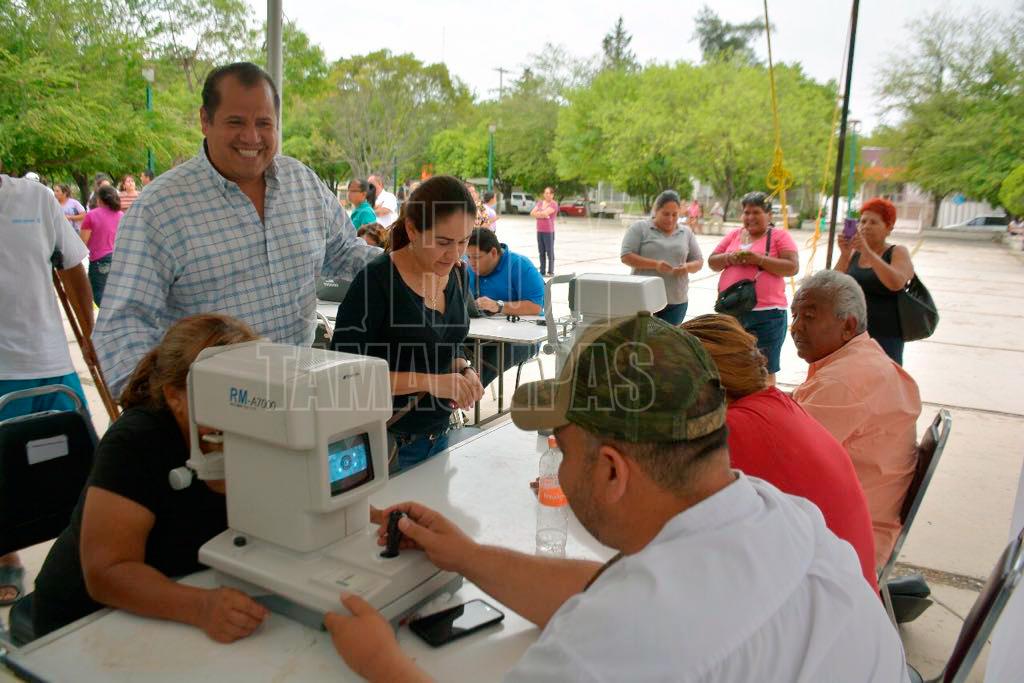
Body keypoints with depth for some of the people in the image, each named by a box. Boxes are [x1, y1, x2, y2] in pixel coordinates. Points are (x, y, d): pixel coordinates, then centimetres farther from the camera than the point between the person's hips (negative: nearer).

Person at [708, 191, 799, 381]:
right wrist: (729, 258, -9)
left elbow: (793, 267, -11)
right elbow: (712, 262, 12)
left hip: (766, 314, -5)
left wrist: (759, 259, -18)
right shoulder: (734, 234, 13)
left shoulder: (780, 236, 0)